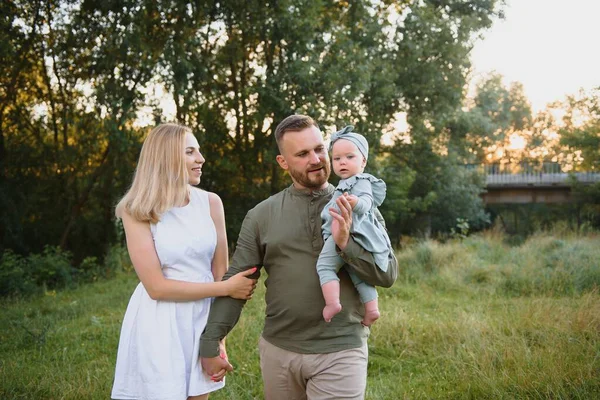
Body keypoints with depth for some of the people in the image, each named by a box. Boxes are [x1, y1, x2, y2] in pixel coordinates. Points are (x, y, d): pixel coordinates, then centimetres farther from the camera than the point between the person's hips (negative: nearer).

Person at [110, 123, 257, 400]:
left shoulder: (211, 203, -2)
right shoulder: (137, 211, -10)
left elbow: (221, 273, 2)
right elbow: (156, 287, -15)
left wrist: (220, 340, -1)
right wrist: (227, 289, -16)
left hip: (204, 321, 3)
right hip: (159, 326, -3)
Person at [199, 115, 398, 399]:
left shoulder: (357, 208, 0)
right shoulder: (262, 215, 2)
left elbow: (387, 275, -4)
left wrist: (346, 244, -19)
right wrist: (209, 343, -1)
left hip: (340, 352, -2)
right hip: (277, 349, 2)